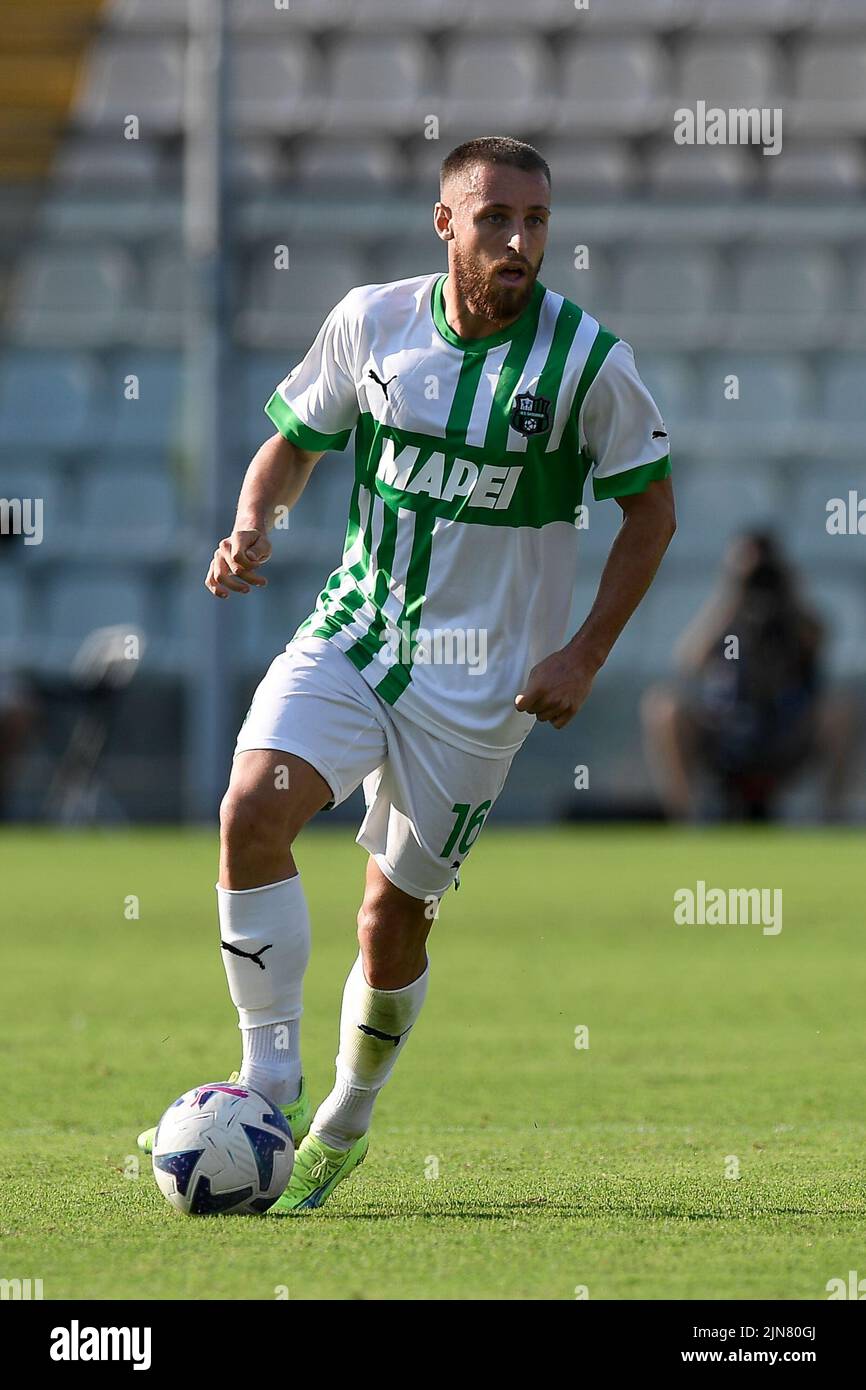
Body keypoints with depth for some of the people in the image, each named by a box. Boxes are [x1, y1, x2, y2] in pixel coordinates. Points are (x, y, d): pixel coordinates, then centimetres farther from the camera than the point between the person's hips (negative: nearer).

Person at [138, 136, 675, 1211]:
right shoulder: (371, 321, -3)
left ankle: (342, 1131, 27)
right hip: (349, 634, 2)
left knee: (394, 913, 2)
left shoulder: (588, 361, -11)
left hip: (481, 679, -2)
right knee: (252, 810, -23)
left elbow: (651, 507, -1)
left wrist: (584, 657, -8)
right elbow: (294, 439, 11)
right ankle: (272, 1093, -14)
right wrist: (251, 527, -10)